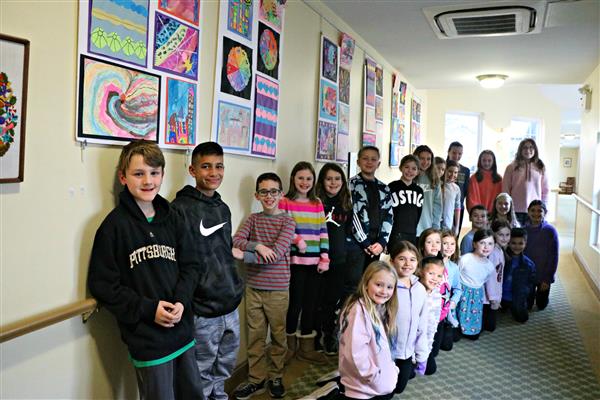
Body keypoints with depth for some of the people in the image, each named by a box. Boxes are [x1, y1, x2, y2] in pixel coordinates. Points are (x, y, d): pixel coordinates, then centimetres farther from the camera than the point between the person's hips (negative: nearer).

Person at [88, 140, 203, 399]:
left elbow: (191, 265, 6)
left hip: (182, 329, 5)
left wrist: (181, 301, -11)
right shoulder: (115, 225, -11)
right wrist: (148, 309, -16)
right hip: (146, 339, -5)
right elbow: (101, 284, -10)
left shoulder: (173, 218, 4)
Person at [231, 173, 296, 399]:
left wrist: (243, 255, -19)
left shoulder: (287, 222, -4)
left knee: (278, 335, 10)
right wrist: (257, 246, -24)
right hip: (253, 288, 2)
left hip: (278, 289, -2)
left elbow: (276, 254, -16)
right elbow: (235, 241, -8)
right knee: (255, 336, 9)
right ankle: (256, 379, 24)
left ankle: (275, 377, 28)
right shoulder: (253, 219, 7)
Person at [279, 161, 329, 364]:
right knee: (295, 302, 2)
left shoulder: (318, 204, 12)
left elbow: (323, 232, 9)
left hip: (315, 262, 4)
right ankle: (289, 344, 23)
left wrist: (325, 258, 2)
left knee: (311, 303, 9)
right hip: (295, 261, -4)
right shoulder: (285, 202, 0)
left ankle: (306, 347, 22)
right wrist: (296, 239, -21)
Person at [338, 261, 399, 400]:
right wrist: (374, 378, -17)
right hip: (365, 389, -8)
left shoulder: (380, 308, 5)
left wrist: (392, 370, 5)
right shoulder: (359, 310, -22)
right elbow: (356, 354, -26)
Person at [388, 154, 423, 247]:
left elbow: (419, 215, 16)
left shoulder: (419, 190, 13)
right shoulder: (392, 187, -3)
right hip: (396, 235, -5)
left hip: (413, 235, 5)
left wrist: (418, 234, 11)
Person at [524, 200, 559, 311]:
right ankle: (533, 293, 42)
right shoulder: (524, 229, -8)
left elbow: (554, 257, -12)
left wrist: (548, 279, -12)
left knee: (541, 305, 13)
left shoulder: (550, 231, -16)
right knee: (527, 305, 13)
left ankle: (539, 294, 42)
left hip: (544, 275, -2)